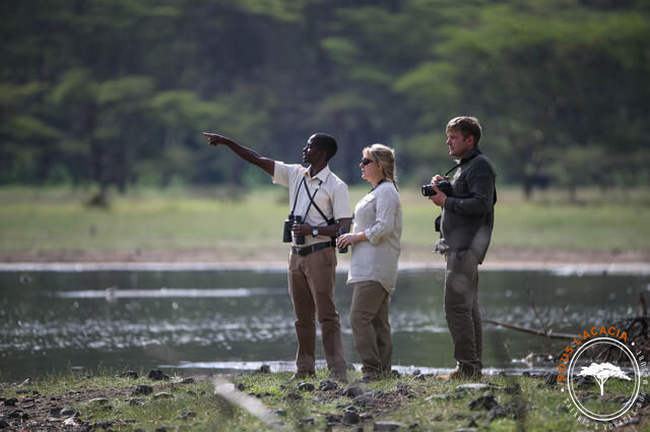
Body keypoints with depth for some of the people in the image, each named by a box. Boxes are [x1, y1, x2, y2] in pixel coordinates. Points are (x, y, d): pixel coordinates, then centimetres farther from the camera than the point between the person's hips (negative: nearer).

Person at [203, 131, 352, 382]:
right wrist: (227, 143, 9)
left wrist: (314, 230, -19)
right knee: (302, 317, 9)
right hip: (297, 255, 7)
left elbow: (344, 226, -12)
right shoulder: (295, 175, 12)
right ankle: (305, 369, 14)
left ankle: (338, 372, -14)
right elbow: (258, 161, 13)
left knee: (327, 315, -11)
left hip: (320, 255, -7)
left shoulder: (336, 186, -7)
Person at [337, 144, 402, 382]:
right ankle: (383, 370, 8)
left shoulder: (386, 192, -10)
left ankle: (371, 369, -17)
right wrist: (352, 236, 15)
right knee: (377, 320, 8)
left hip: (375, 266, -11)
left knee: (360, 316, -16)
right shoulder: (376, 191, 22)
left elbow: (384, 227, -19)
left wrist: (356, 237, -12)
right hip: (369, 266, 11)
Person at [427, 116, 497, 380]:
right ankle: (473, 367, 15)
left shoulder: (480, 166, -10)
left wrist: (447, 201, -15)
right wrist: (441, 187, 8)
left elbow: (482, 204, -22)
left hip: (466, 248, -11)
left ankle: (468, 367, -13)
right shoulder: (463, 166, 22)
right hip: (458, 247, 11)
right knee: (467, 307, 11)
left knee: (456, 306, -13)